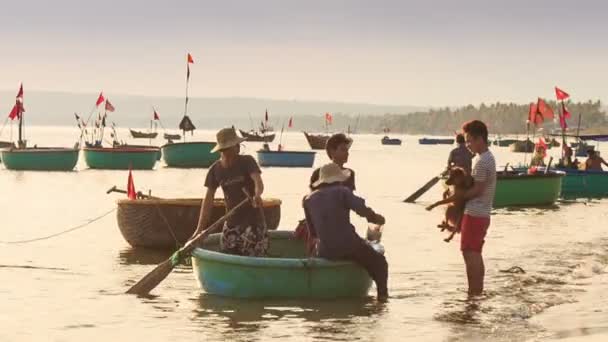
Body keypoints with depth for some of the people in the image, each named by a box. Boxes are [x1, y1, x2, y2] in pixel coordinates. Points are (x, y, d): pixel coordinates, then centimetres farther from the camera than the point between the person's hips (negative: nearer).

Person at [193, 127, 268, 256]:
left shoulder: (247, 162, -10)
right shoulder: (215, 170, 1)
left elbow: (258, 181, -28)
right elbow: (209, 198, 4)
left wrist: (257, 195, -52)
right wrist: (200, 228, -1)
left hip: (252, 221, -4)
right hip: (231, 223, 4)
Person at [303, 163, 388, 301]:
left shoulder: (309, 199, 12)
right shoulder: (342, 192, -1)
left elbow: (313, 232, 16)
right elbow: (361, 209, -15)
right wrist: (375, 218, 4)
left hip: (325, 252, 4)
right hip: (349, 245, -4)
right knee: (379, 262, 14)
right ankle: (382, 293, -2)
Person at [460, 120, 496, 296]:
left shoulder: (482, 161, -18)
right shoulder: (487, 157, 14)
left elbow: (477, 190, -18)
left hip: (474, 213, -10)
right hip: (481, 213, 10)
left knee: (470, 254, -7)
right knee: (475, 254, 14)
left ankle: (474, 293, -6)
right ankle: (477, 291, 19)